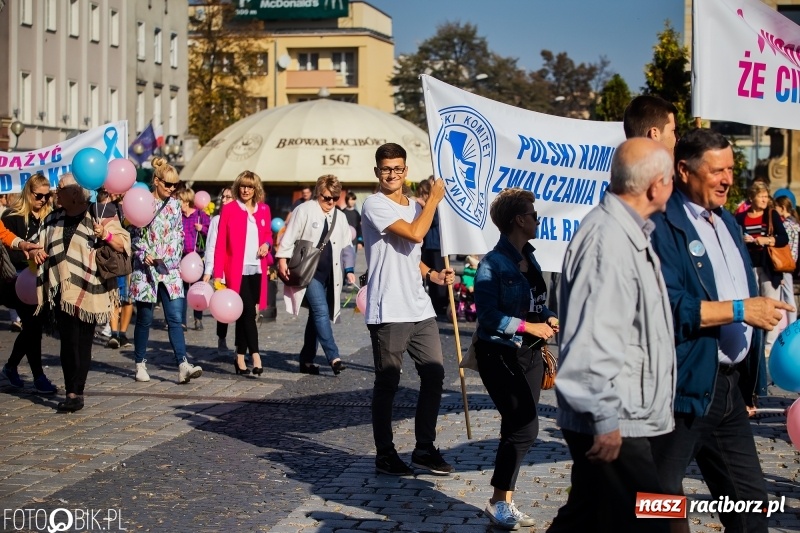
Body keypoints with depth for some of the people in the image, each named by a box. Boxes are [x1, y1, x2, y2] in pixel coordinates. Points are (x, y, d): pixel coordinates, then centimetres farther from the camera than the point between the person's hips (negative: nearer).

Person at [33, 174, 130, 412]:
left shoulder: (99, 216, -2)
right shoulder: (53, 219, 15)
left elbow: (124, 244, -5)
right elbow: (43, 246, 28)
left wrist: (106, 235, -23)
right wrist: (38, 252, 6)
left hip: (87, 291, -4)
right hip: (61, 290, 4)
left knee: (82, 343, -2)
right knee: (68, 342, 2)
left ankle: (75, 392, 4)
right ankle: (73, 392, 6)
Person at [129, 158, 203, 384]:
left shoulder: (175, 205, 8)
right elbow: (133, 236, -3)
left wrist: (176, 259, 7)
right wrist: (144, 254, -16)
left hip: (170, 271, 4)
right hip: (146, 270, -3)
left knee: (175, 318, -5)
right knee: (145, 319, 5)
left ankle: (183, 365, -12)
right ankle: (140, 364, 17)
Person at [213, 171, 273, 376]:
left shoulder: (264, 210, 9)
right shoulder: (229, 209, -2)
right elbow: (220, 243, -3)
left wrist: (267, 244, -1)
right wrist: (218, 274, -9)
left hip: (257, 269, 4)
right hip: (237, 270, -4)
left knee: (245, 313, 8)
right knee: (248, 312, -12)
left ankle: (240, 358, 16)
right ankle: (255, 355, -13)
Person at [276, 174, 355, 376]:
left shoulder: (340, 218, 14)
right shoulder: (304, 210, -3)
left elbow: (346, 246, 18)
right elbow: (289, 237, -5)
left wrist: (349, 270, 9)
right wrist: (283, 260, -13)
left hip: (329, 274, 6)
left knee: (316, 315, 9)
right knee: (321, 312, -17)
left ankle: (307, 360, 17)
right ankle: (333, 358, -22)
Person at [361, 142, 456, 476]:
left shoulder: (414, 207, 17)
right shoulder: (375, 205, -9)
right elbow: (415, 234, -20)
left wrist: (433, 275, 8)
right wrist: (434, 198, -8)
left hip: (420, 309, 8)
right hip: (388, 311, -8)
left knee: (434, 375, 8)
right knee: (387, 383, 1)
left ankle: (425, 448, 19)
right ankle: (385, 454, 11)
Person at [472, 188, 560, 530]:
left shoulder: (529, 259, 10)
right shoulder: (494, 263, -14)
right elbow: (488, 315, -19)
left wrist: (548, 319, -2)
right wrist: (528, 326, -18)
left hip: (530, 354, 8)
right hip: (500, 355, -8)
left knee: (517, 428, 10)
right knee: (525, 427, -12)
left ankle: (506, 503, 20)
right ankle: (498, 501, 2)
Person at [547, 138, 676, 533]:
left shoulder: (627, 233, 15)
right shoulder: (608, 238, -20)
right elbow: (595, 339, -26)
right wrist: (607, 419, -23)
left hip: (619, 417, 10)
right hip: (613, 423, -10)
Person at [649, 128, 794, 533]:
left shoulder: (727, 222, 17)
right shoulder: (663, 225, -13)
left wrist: (748, 385, 21)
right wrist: (740, 310, -20)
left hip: (730, 388, 8)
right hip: (685, 387, -8)